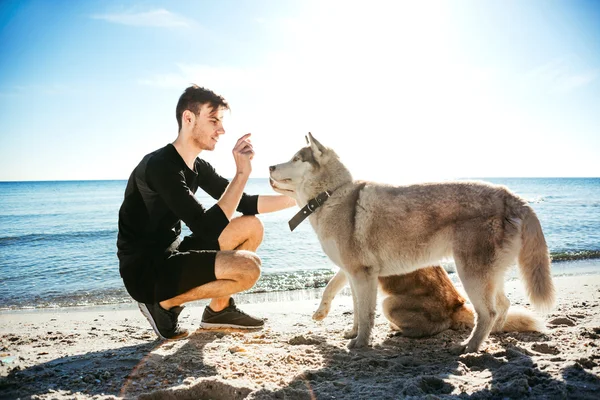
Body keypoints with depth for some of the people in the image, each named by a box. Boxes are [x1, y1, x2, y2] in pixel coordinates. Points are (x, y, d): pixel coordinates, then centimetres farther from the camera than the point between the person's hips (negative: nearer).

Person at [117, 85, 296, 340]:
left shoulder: (198, 167, 7)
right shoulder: (160, 166, -22)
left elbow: (244, 204, 11)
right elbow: (208, 229, -26)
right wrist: (242, 172, -24)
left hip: (170, 256, 9)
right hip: (145, 271, -9)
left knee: (252, 226, 7)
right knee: (248, 267, -24)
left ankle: (219, 309, 13)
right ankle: (164, 304, -4)